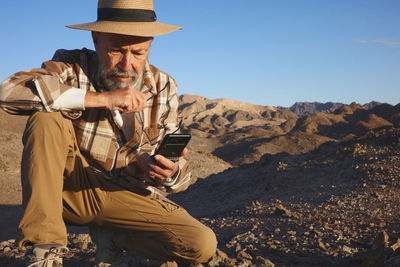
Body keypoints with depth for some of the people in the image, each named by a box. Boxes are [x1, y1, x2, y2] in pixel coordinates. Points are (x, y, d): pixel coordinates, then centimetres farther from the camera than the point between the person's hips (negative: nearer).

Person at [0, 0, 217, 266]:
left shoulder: (164, 87, -3)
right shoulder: (73, 67, -10)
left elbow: (181, 171, -1)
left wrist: (170, 172, -28)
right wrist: (101, 98, -32)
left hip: (128, 197, 2)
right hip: (72, 188, -1)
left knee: (202, 246, -20)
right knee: (45, 119, -27)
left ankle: (109, 235, 4)